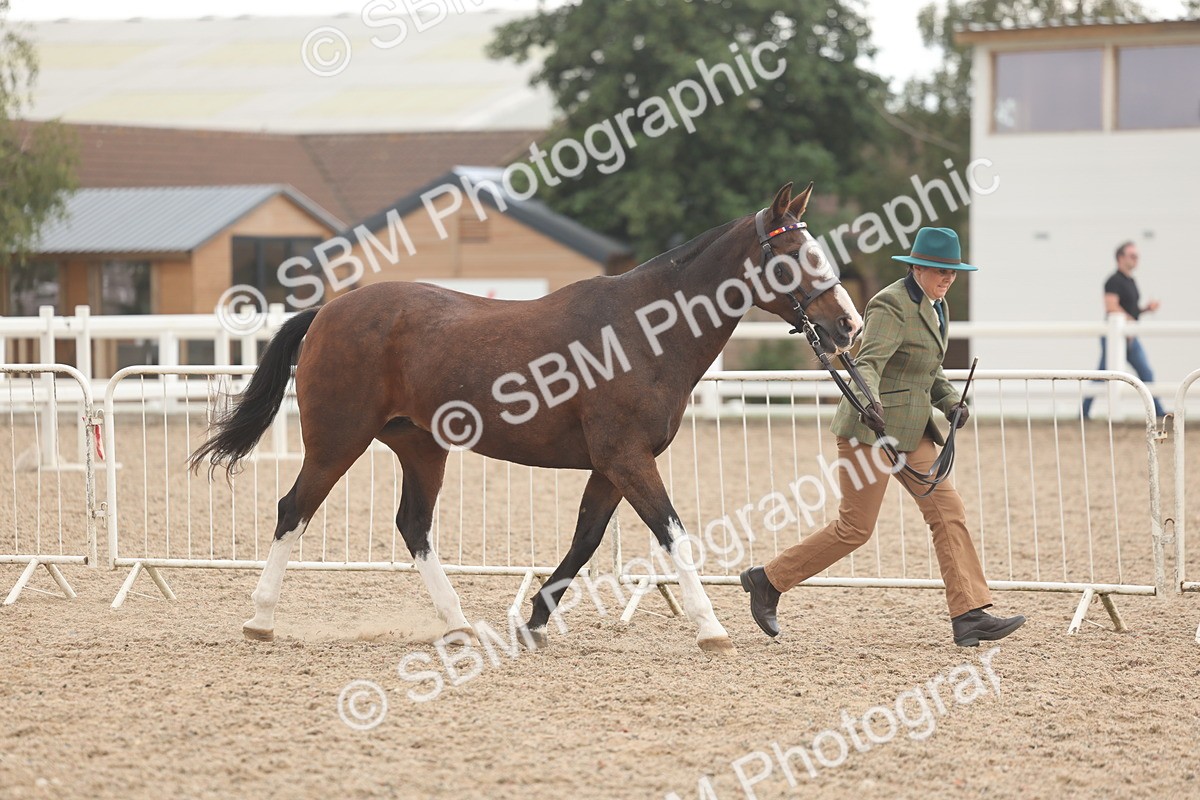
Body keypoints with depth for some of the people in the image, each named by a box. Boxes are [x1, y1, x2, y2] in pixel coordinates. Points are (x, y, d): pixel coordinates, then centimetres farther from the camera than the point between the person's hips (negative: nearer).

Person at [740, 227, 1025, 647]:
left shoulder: (936, 308, 14)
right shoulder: (892, 306, -15)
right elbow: (868, 363, -28)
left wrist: (951, 401, 7)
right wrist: (869, 403, -47)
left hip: (911, 431, 9)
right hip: (873, 428, -9)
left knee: (948, 512, -2)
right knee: (855, 528, -3)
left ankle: (969, 616, -5)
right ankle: (767, 581, 12)